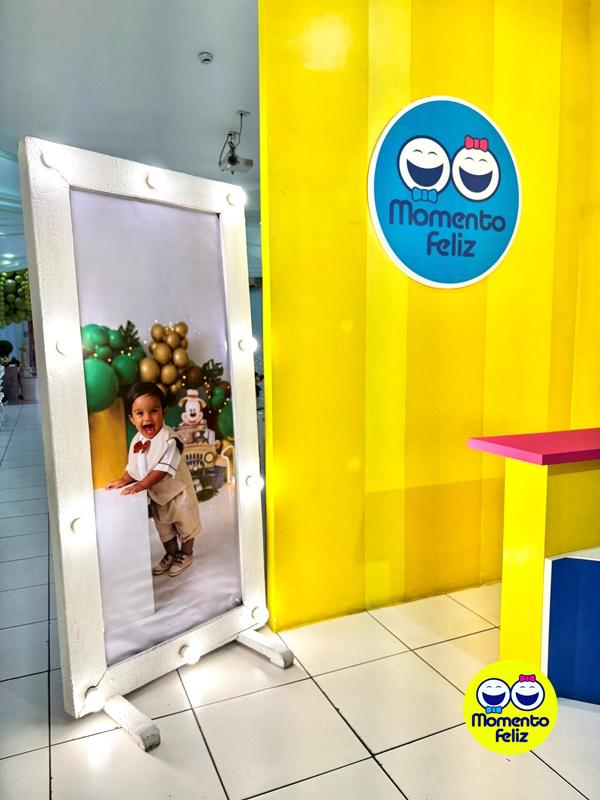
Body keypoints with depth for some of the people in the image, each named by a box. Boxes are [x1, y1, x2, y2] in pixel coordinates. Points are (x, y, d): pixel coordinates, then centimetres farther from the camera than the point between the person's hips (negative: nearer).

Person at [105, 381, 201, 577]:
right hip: (156, 495, 6)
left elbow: (164, 468, -34)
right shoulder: (137, 441, -6)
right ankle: (171, 554, 43)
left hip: (177, 492, -6)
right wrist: (122, 481, -8)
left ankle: (186, 554, 36)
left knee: (185, 525, 15)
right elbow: (134, 467, 6)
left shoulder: (169, 439, -29)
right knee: (164, 529, 23)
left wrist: (141, 485, -36)